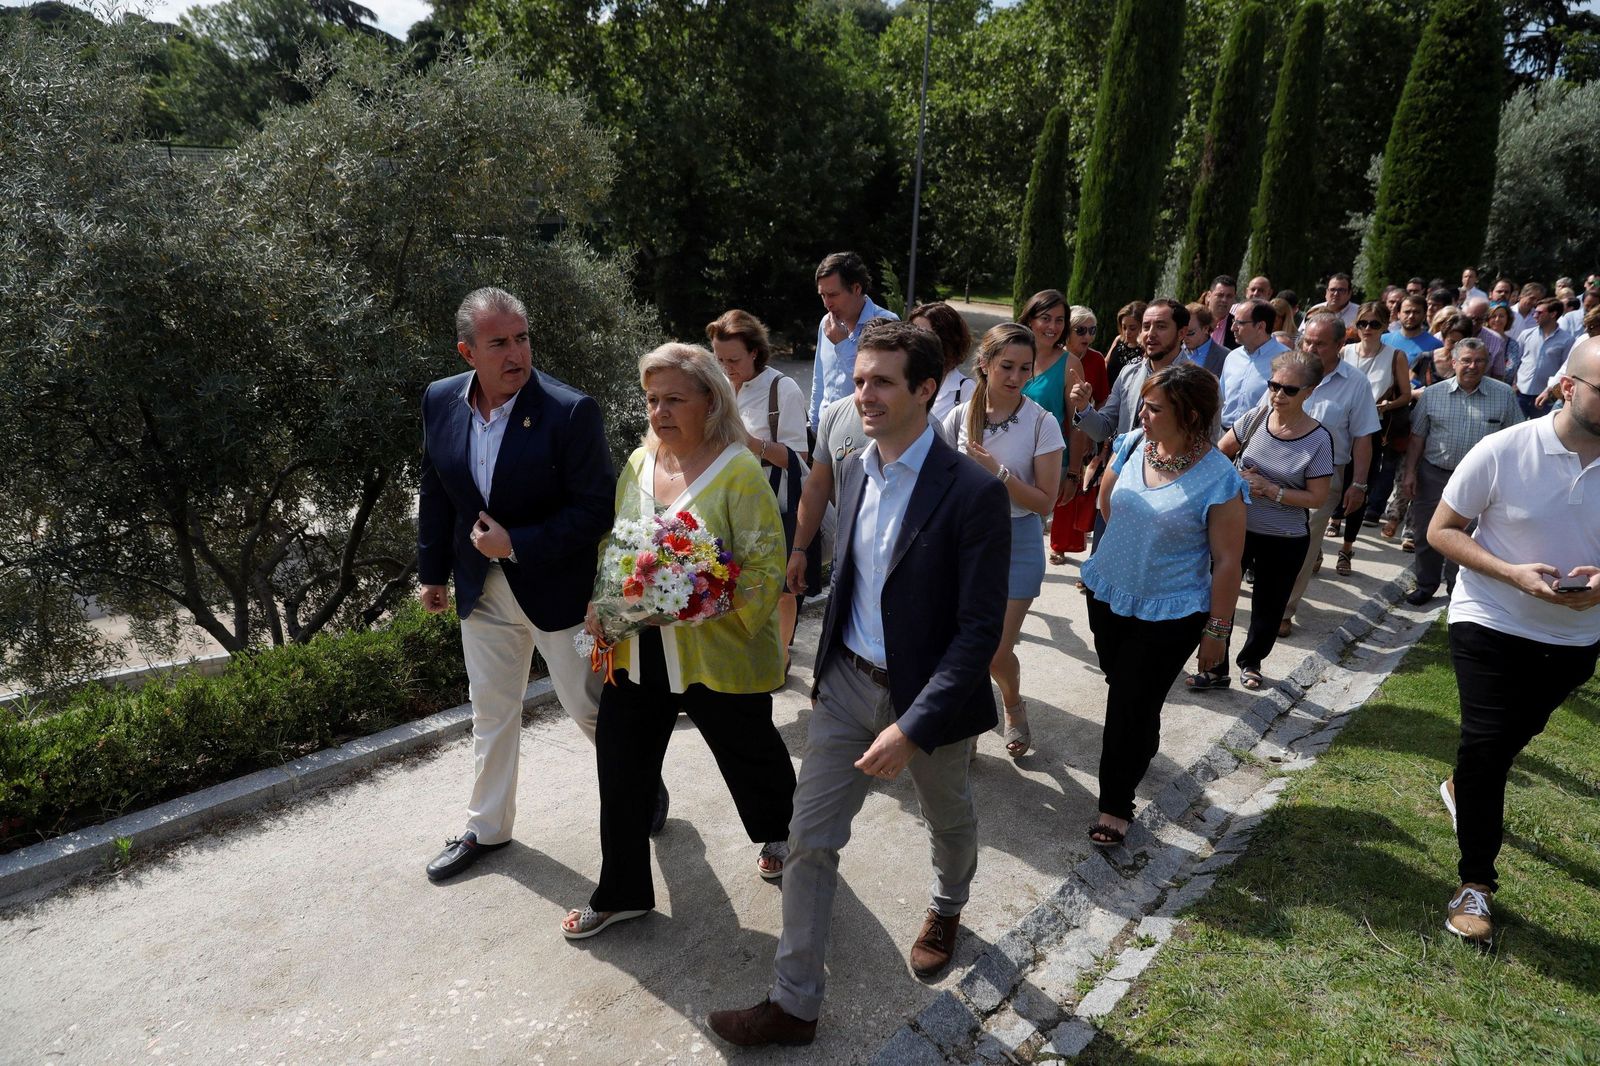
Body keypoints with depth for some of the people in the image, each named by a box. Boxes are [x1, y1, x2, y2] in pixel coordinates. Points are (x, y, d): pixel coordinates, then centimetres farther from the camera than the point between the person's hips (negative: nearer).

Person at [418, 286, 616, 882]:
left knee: (590, 707, 11)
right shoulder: (441, 401, -5)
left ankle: (642, 781, 41)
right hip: (481, 589, 5)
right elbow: (436, 492, 7)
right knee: (491, 711, 20)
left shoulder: (570, 411, -22)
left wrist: (517, 544, -23)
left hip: (558, 586, -5)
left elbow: (597, 511, -20)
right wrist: (432, 571, 12)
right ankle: (487, 828, 40)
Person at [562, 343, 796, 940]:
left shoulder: (739, 470, -15)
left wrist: (717, 606, -29)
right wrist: (600, 605, 0)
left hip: (717, 658, -5)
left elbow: (765, 563, -17)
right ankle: (622, 894, 30)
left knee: (750, 756, 18)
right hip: (636, 654, 5)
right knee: (621, 772, 9)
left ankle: (776, 835, 50)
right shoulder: (638, 464, 5)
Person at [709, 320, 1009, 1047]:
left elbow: (981, 628, -23)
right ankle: (794, 1001, 21)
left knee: (947, 818, 25)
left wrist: (913, 726, -26)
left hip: (926, 694, -4)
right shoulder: (853, 471, -2)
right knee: (809, 838, 5)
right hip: (847, 682, 4)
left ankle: (947, 909, 57)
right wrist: (828, 664, 14)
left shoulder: (973, 492, -22)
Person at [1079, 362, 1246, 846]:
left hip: (1170, 614, -5)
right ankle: (1143, 749, 51)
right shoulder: (1133, 444, -6)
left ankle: (1116, 804, 21)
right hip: (1109, 593, 5)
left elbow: (1226, 561, -14)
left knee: (1131, 707, 2)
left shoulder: (1219, 479, -21)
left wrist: (1217, 631, -10)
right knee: (1120, 687, 21)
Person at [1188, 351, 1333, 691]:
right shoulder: (1255, 418, -8)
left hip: (1285, 541, -2)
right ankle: (1216, 668, 17)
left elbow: (1317, 498, -12)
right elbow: (1221, 453, 7)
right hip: (1237, 527, 2)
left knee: (1268, 606, 16)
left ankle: (1251, 661, 40)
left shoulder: (1318, 440, -15)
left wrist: (1270, 490, -22)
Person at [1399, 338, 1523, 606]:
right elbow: (1417, 437, 4)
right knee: (1427, 534, 9)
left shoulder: (1504, 395, -1)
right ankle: (1426, 584, 27)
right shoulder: (1432, 394, 0)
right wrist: (1410, 473, -1)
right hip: (1433, 475, 1)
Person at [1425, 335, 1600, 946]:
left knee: (1513, 738, 23)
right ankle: (1476, 884, 5)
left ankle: (1463, 788, 54)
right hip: (1492, 624, -4)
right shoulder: (1505, 451, -17)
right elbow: (1442, 530, -11)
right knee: (1486, 744, -8)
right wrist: (1513, 573, -25)